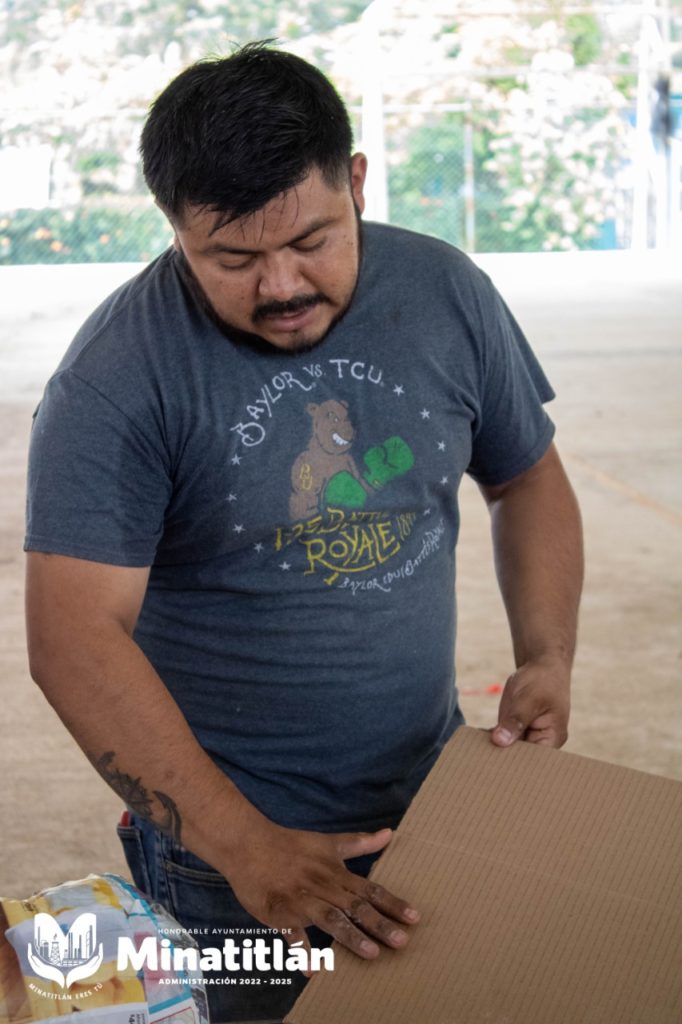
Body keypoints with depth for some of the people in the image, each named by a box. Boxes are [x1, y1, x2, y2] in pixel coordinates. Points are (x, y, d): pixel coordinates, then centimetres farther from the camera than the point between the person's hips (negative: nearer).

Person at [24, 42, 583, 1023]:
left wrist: (547, 662, -7)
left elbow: (527, 479, 8)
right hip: (229, 846, -4)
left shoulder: (447, 293, -5)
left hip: (436, 798, 5)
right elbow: (77, 639, -23)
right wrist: (245, 848, -29)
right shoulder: (118, 378, -19)